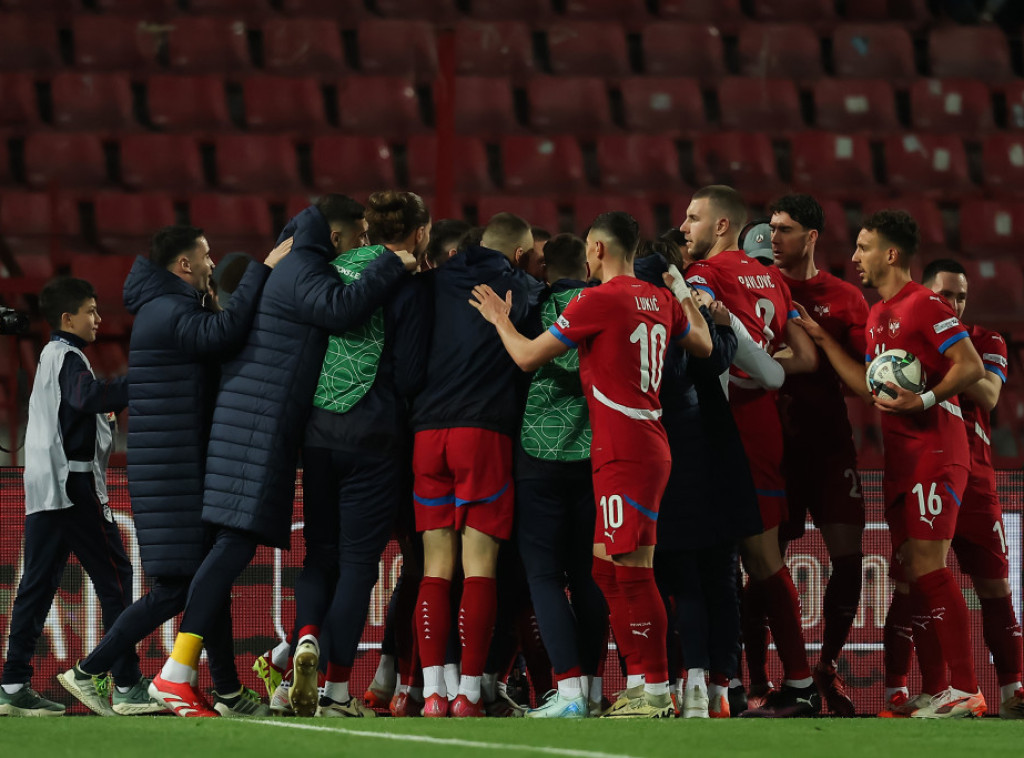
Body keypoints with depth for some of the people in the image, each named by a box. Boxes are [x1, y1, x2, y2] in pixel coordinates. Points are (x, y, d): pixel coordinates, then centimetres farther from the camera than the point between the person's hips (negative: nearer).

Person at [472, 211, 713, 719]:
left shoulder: (598, 300, -11)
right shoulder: (661, 301, 12)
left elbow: (528, 357, -6)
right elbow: (703, 346, 29)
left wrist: (500, 320, 13)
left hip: (625, 456, -9)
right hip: (646, 448, 9)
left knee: (632, 571, -9)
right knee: (606, 568, 13)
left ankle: (658, 694, -10)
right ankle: (643, 685, 15)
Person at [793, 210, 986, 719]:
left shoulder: (924, 305, -9)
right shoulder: (878, 315, 18)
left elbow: (972, 367, -15)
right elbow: (870, 387, 20)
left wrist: (923, 400, -24)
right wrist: (821, 339, 19)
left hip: (935, 453, -9)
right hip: (902, 460, 9)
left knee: (926, 564, -15)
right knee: (909, 572, 7)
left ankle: (966, 691, -15)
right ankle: (939, 687, 11)